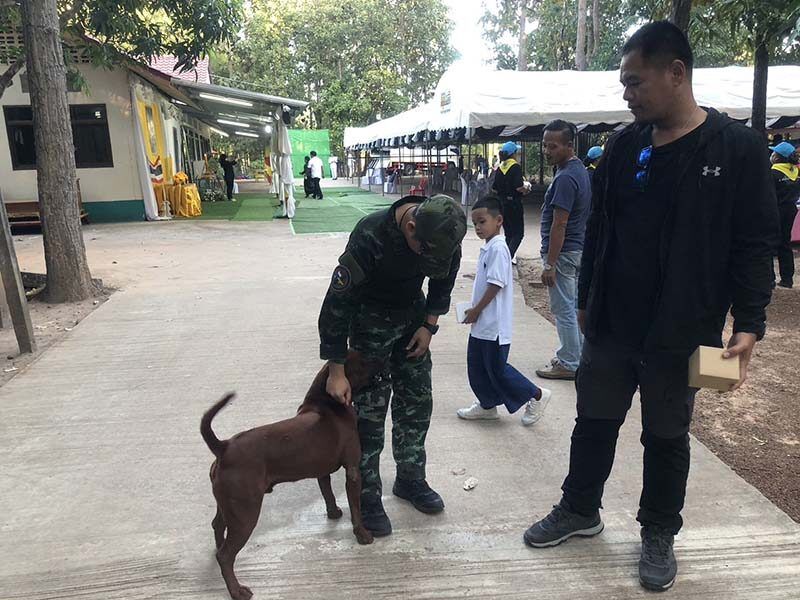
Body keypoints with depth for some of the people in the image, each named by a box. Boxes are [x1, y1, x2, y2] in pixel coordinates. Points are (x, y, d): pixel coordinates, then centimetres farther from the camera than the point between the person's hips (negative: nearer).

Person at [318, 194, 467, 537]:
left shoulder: (444, 230, -21)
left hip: (413, 312, 5)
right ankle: (367, 498, 12)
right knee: (370, 409, -4)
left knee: (417, 401, 9)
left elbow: (445, 277, 2)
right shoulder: (370, 236, -36)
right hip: (370, 318, -4)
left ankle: (410, 480, 28)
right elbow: (337, 301, -29)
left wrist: (429, 324, -5)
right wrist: (336, 371, -25)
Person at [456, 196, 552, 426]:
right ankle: (487, 405, 29)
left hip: (494, 325, -9)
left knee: (497, 369, 1)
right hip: (482, 323, 9)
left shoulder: (498, 248, -18)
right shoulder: (488, 248, 11)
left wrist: (476, 310, -15)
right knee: (476, 366, 15)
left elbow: (496, 284, -22)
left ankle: (536, 396, 16)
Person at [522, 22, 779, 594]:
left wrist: (749, 323, -14)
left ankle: (659, 534, 34)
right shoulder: (624, 146, 3)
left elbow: (756, 244, -7)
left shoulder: (738, 148, -8)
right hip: (611, 323, 4)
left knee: (667, 436, 13)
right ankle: (579, 509, 37)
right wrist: (586, 300, 12)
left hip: (680, 332, -3)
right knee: (595, 420, 15)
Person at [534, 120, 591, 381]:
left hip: (563, 252, -10)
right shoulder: (580, 169, 11)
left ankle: (569, 364, 9)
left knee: (564, 310, 0)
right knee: (574, 307, 17)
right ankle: (578, 355, 28)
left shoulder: (566, 177, -21)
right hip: (577, 250, 10)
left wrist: (549, 264, -20)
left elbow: (559, 225, -23)